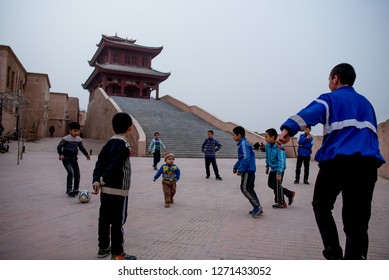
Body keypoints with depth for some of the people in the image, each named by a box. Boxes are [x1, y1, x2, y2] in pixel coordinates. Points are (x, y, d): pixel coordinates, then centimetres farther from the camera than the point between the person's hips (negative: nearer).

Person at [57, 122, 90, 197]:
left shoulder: (79, 139, 4)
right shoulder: (66, 138, -13)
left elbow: (82, 148, 17)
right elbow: (59, 147, -13)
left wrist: (86, 154, 6)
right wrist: (61, 154, -27)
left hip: (74, 159, 6)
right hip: (66, 159, -6)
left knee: (77, 174, 7)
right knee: (71, 173, -21)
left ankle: (75, 190, 23)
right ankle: (69, 190, -11)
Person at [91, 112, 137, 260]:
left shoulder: (108, 144, 9)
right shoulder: (124, 146, -15)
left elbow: (99, 163, 2)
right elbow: (114, 167, -23)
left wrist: (96, 181, -5)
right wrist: (102, 180, -13)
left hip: (105, 189, 8)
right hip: (119, 190, -8)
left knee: (104, 219, 16)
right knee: (118, 222, 1)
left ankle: (103, 248, 29)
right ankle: (117, 254, 10)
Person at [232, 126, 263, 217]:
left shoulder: (243, 144, -16)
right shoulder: (242, 144, 16)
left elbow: (246, 158, -24)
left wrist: (240, 170, -20)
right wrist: (236, 167, 21)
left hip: (247, 171, -10)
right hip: (249, 170, 10)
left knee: (245, 188, -7)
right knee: (249, 189, 13)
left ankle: (257, 207, -5)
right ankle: (257, 208, 16)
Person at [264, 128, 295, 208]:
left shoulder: (279, 147, -26)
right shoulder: (268, 145, -3)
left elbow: (281, 160, -28)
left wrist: (279, 173, -30)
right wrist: (267, 166, 20)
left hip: (278, 169, -8)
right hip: (272, 168, 8)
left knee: (277, 185, 0)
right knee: (270, 184, 16)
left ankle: (281, 203, 22)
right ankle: (290, 194, 29)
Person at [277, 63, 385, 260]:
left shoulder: (330, 98, 8)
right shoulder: (366, 103, 27)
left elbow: (310, 112, -15)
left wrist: (288, 129, -32)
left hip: (337, 160, -4)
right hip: (368, 162, 5)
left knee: (321, 205, 16)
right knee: (357, 219, 7)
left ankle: (334, 254, 3)